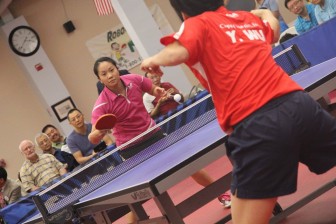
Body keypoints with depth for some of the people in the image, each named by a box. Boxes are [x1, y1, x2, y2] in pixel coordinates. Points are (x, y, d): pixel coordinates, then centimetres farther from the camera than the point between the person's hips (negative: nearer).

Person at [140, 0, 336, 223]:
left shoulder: (198, 24, 6)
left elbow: (177, 53, -15)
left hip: (256, 125, -5)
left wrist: (153, 60, 6)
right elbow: (274, 31, 46)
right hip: (300, 103, 6)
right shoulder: (249, 18, 23)